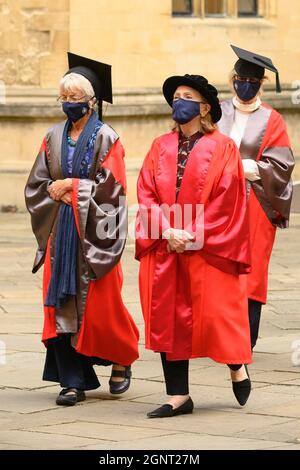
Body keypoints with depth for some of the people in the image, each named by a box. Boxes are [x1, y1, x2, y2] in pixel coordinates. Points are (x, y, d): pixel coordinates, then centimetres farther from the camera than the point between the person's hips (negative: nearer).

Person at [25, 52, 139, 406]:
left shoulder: (105, 138, -3)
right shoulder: (54, 138, 11)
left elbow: (110, 187, -11)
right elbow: (35, 186, 11)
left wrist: (71, 187, -10)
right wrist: (57, 193, -7)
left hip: (94, 232, -4)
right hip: (60, 231, 4)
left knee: (99, 305, -3)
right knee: (61, 303, -2)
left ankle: (121, 360, 23)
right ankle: (73, 381, 2)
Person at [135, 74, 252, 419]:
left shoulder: (222, 148, 0)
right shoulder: (160, 147, 12)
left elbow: (227, 199, -7)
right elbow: (146, 193, 4)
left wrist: (193, 234, -13)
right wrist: (167, 231, -11)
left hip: (208, 250, -4)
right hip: (164, 248, 4)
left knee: (213, 314, -5)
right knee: (168, 319, 1)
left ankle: (237, 365, 24)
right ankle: (178, 396, 5)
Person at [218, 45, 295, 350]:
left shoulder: (271, 121, 3)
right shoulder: (217, 114, 9)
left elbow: (281, 166, -4)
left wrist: (244, 168, -11)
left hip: (255, 206, -2)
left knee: (250, 272, -3)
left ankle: (245, 341, 0)